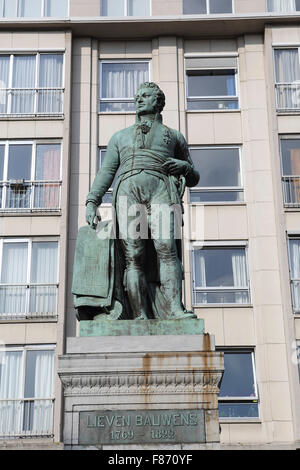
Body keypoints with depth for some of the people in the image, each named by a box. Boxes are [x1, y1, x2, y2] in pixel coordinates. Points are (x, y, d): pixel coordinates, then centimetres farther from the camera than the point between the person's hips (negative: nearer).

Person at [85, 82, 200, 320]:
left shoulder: (174, 136, 30)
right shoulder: (120, 137, 34)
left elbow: (194, 179, 28)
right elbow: (106, 171, 22)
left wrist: (185, 166, 3)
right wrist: (92, 201, 6)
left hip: (160, 189, -1)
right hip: (127, 191, 2)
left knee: (166, 248, -24)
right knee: (133, 256, -15)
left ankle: (175, 309, -36)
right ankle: (140, 316, -23)